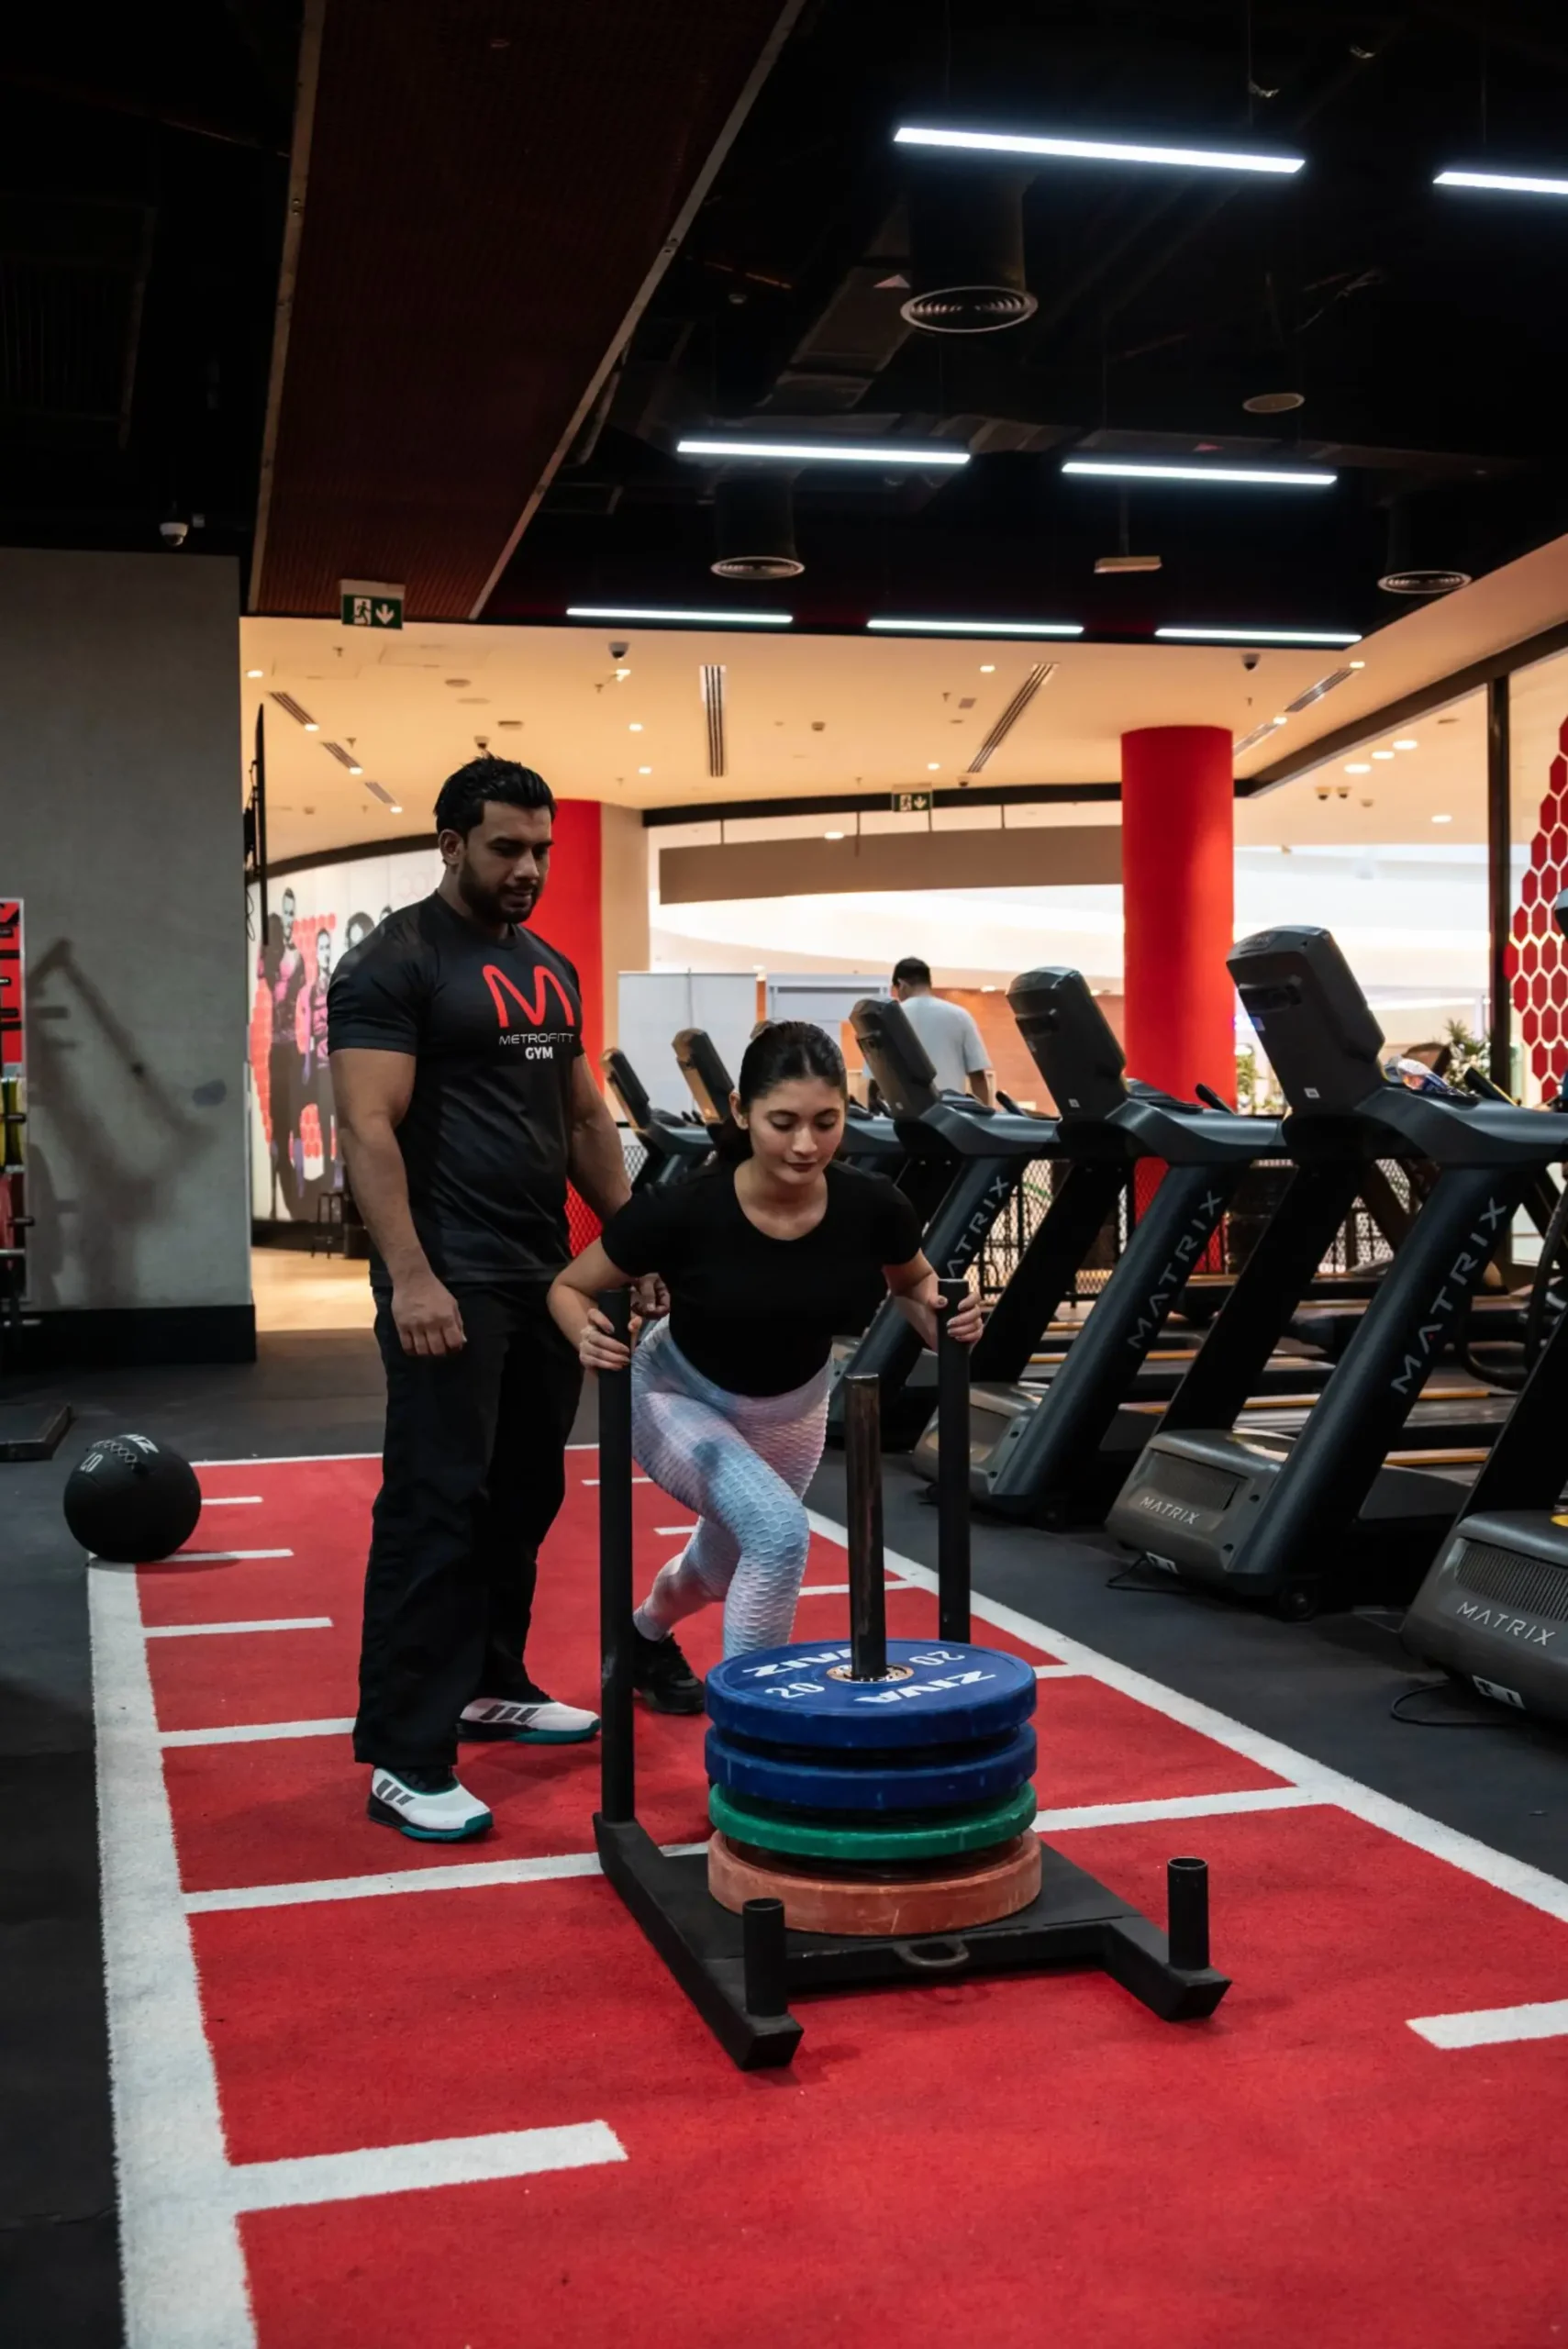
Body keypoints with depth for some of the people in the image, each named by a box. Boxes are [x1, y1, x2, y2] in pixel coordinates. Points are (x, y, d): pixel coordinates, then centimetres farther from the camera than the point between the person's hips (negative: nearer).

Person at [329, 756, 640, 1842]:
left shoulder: (553, 971, 15)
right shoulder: (394, 964, -10)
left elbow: (586, 1117, 20)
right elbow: (369, 1128, -18)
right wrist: (410, 1277, -26)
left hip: (545, 1272, 9)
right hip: (453, 1278, -8)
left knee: (524, 1496, 16)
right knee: (436, 1506, -8)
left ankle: (489, 1684, 32)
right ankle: (406, 1755, -3)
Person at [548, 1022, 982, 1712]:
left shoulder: (870, 1207, -27)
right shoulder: (685, 1209, -34)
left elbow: (914, 1283, -4)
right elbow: (569, 1288, -19)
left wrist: (942, 1317, -25)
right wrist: (589, 1337, -40)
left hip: (792, 1408, 4)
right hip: (681, 1398, -4)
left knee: (726, 1566, 27)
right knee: (778, 1531, -30)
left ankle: (645, 1636, 62)